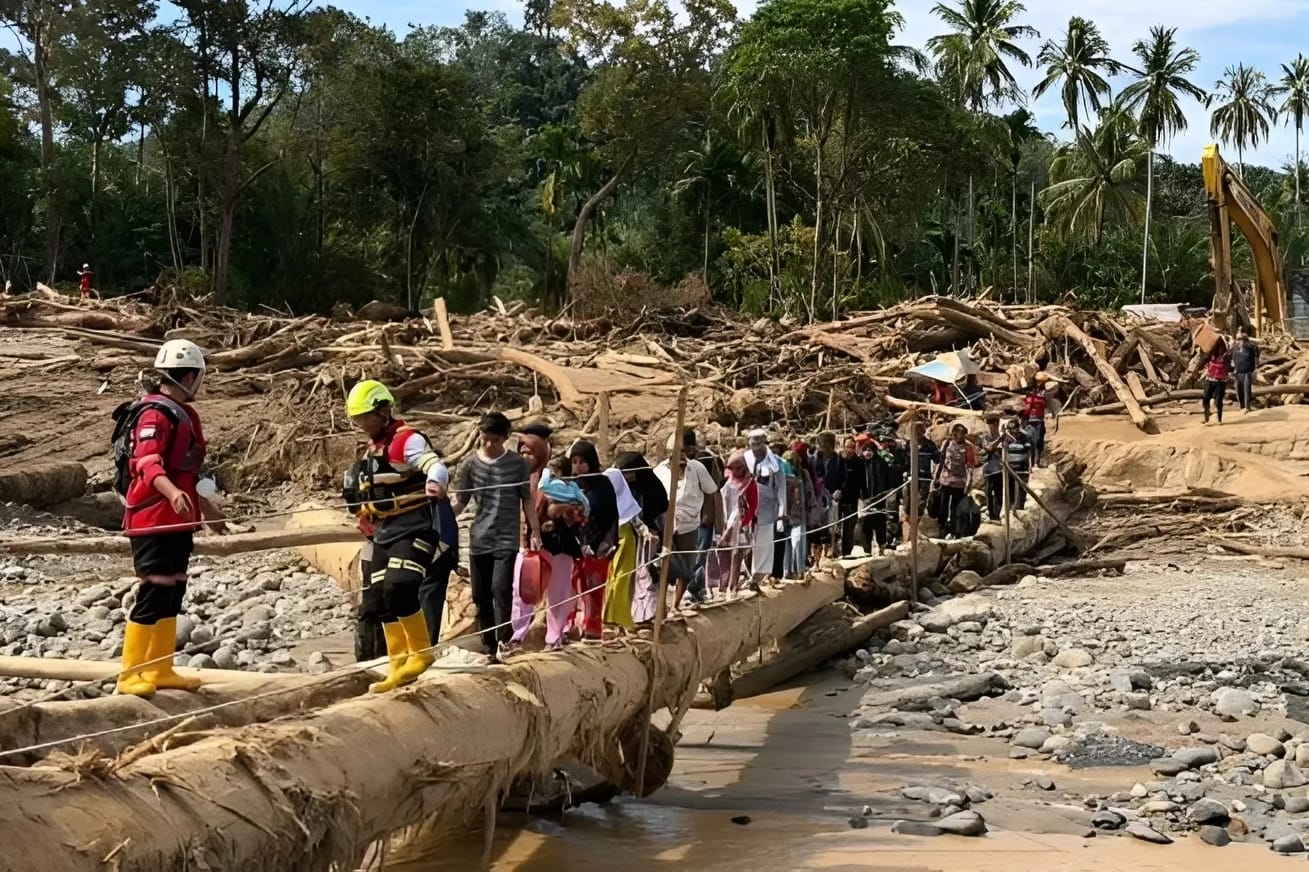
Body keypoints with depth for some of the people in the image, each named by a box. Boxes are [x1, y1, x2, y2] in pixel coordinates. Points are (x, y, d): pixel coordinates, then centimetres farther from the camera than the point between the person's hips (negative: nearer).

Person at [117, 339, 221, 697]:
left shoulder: (185, 414, 17)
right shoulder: (155, 414, -14)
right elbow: (147, 462, -30)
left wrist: (203, 504, 40)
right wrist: (172, 492, -48)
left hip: (178, 521, 10)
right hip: (153, 521, -10)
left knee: (173, 595, 13)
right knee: (153, 595, -10)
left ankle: (160, 670, 21)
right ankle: (130, 675, -4)